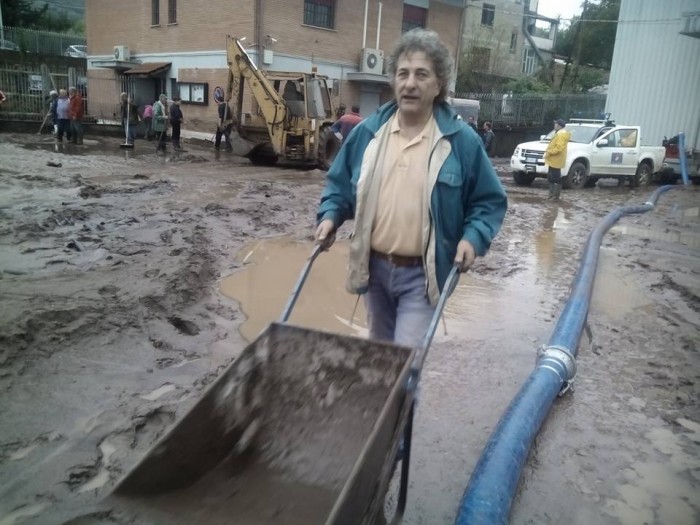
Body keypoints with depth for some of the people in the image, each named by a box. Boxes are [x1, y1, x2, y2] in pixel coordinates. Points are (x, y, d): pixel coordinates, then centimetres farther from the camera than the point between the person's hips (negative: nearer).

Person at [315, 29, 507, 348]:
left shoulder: (461, 141, -8)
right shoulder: (368, 132, 0)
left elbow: (490, 201, -1)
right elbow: (340, 183, 12)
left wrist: (473, 237, -17)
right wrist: (330, 215, -5)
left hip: (421, 274, -4)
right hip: (374, 266, 4)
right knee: (379, 352, 22)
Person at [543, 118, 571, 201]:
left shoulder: (562, 134, -16)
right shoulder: (559, 133, 20)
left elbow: (559, 148, -25)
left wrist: (549, 152, -19)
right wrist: (548, 152, 14)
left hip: (556, 161, -11)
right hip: (553, 160, 11)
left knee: (556, 179, -7)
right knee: (550, 178, 14)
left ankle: (556, 196, -5)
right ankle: (551, 195, 20)